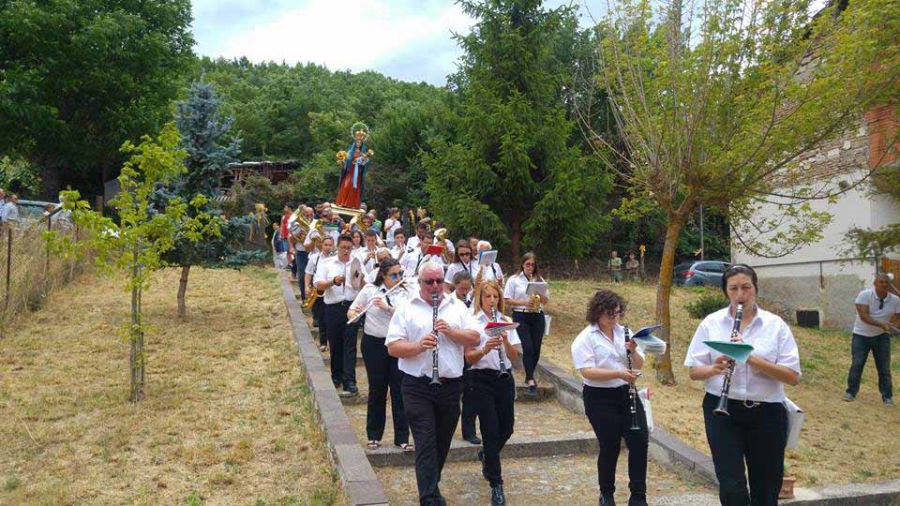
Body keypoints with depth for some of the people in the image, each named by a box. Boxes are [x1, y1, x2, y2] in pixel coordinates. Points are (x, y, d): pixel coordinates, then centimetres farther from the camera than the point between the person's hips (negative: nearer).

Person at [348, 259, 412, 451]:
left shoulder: (404, 294, 4)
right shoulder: (370, 290, -1)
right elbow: (351, 311, 3)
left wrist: (388, 307, -22)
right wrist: (354, 314, -20)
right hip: (374, 344, -1)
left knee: (399, 390, 2)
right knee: (377, 390, 6)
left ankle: (402, 437, 13)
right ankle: (374, 436, 22)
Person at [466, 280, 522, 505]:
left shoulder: (506, 321, 8)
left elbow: (514, 355, 1)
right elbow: (469, 358, -9)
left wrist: (505, 340, -18)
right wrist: (485, 349, -26)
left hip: (504, 378, 4)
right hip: (482, 379, -4)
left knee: (506, 428, 11)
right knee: (491, 430, -3)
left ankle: (486, 455, 43)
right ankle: (496, 485, 8)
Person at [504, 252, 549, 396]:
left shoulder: (539, 280, 11)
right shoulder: (514, 280, 1)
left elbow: (546, 300, 10)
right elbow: (507, 300, -3)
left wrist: (539, 294, -11)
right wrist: (524, 302, -14)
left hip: (537, 316, 4)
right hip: (521, 317, -4)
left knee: (536, 349, 5)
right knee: (528, 348, -12)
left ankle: (530, 376, 25)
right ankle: (531, 381, -11)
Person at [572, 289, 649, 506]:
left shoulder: (624, 332, 8)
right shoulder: (585, 339, -9)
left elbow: (639, 365, 7)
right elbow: (587, 371, -20)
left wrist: (633, 351, -14)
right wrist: (618, 374, -28)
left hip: (626, 394, 5)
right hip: (600, 399, -5)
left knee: (640, 440, -3)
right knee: (610, 446, 1)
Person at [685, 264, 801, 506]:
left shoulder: (775, 324, 0)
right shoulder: (711, 323, 2)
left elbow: (793, 377, -7)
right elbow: (694, 371, 3)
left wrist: (752, 358, -20)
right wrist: (714, 369, -19)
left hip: (766, 412, 1)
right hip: (722, 411, -1)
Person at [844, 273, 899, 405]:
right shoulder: (865, 295, -17)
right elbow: (863, 316, -24)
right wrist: (881, 324, -36)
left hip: (882, 336, 2)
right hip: (861, 335, -2)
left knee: (884, 368, 5)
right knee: (856, 365, 2)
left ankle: (887, 396, 17)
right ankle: (851, 392, 16)